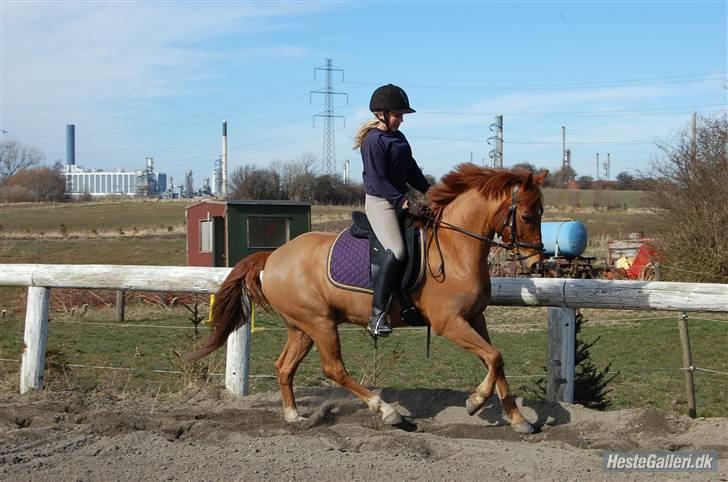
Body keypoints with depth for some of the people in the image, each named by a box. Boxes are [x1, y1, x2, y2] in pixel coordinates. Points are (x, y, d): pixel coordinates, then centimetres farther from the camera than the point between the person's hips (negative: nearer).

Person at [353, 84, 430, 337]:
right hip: (379, 202, -10)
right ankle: (377, 315, -27)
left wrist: (428, 190, 10)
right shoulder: (374, 141, -12)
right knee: (396, 251, -26)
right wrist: (401, 200, -20)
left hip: (400, 200, 10)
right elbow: (377, 180, -17)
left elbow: (411, 170, 20)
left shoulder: (399, 138, 16)